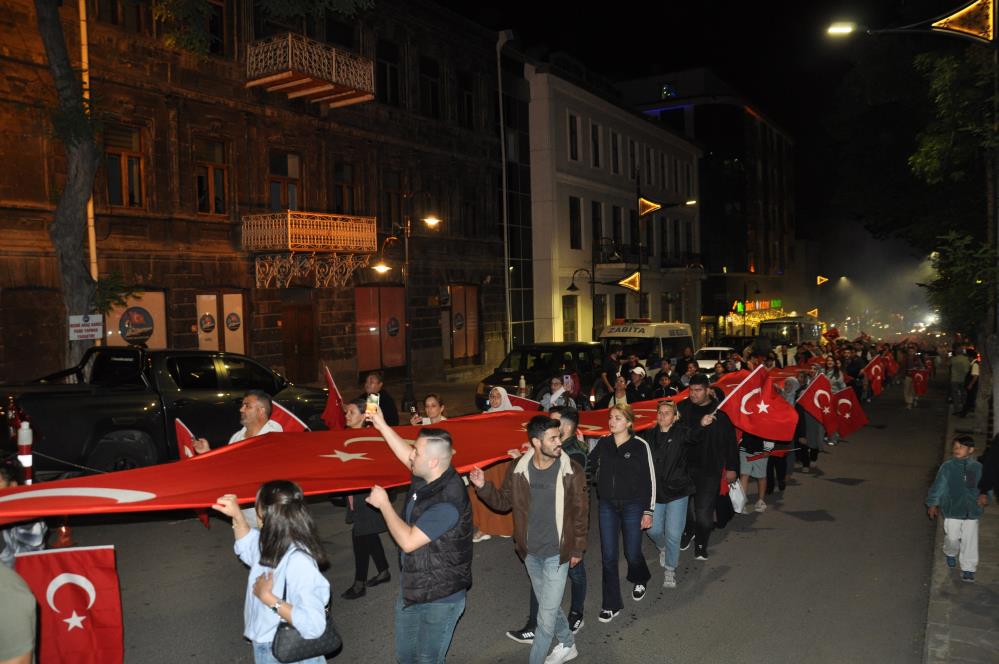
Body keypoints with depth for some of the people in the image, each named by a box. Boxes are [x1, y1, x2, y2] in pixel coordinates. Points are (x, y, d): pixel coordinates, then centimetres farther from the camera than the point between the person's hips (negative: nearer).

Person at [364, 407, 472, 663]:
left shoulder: (447, 502, -31)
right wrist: (381, 425, 13)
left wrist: (383, 504, -20)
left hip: (440, 597, -9)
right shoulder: (428, 478, -5)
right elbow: (406, 456, 16)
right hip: (412, 589, 9)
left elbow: (408, 541, -30)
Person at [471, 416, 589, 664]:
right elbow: (505, 501, 5)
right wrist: (483, 487, -12)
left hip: (557, 554, -4)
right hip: (530, 553, 4)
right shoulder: (519, 470, -7)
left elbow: (580, 513, -5)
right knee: (549, 605, 22)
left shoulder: (572, 471, -14)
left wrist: (578, 549, -1)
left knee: (546, 615, 0)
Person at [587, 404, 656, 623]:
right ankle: (611, 605, 16)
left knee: (632, 553, 10)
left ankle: (640, 580, 45)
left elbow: (649, 479, -6)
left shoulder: (640, 446, -10)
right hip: (607, 506, 3)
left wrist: (648, 511, -5)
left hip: (632, 506, -3)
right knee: (608, 556, 3)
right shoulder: (602, 443, 0)